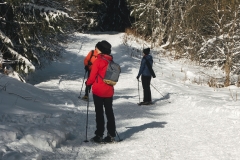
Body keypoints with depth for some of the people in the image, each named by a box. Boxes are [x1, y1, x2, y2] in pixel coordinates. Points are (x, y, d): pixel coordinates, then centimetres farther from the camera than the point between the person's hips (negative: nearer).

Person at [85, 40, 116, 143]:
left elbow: (93, 76, -10)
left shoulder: (98, 61, -14)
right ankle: (111, 135, 11)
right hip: (109, 91, 6)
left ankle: (99, 135, 3)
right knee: (109, 112, 10)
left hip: (98, 91, -5)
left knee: (99, 112, 1)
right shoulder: (111, 61, 6)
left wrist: (88, 83, 8)